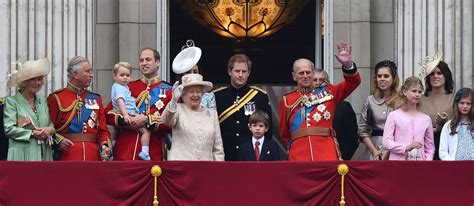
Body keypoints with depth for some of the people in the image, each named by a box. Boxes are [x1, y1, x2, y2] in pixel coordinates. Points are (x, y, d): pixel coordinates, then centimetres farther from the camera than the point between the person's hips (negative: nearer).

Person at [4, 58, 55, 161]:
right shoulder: (11, 101, 3)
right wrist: (32, 134, -12)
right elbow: (9, 129, -5)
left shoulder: (42, 100, 19)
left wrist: (50, 130, -5)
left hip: (44, 155, 5)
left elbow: (52, 124, 19)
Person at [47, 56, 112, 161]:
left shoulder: (95, 98, 15)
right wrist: (58, 141, -18)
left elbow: (103, 130, 13)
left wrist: (105, 147, -5)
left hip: (93, 156, 4)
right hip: (67, 156, -4)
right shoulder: (56, 98, 2)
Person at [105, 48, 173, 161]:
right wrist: (125, 120, -8)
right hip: (125, 151, 1)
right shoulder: (128, 87, 13)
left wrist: (147, 120, -14)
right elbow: (108, 113, 11)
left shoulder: (168, 91, 6)